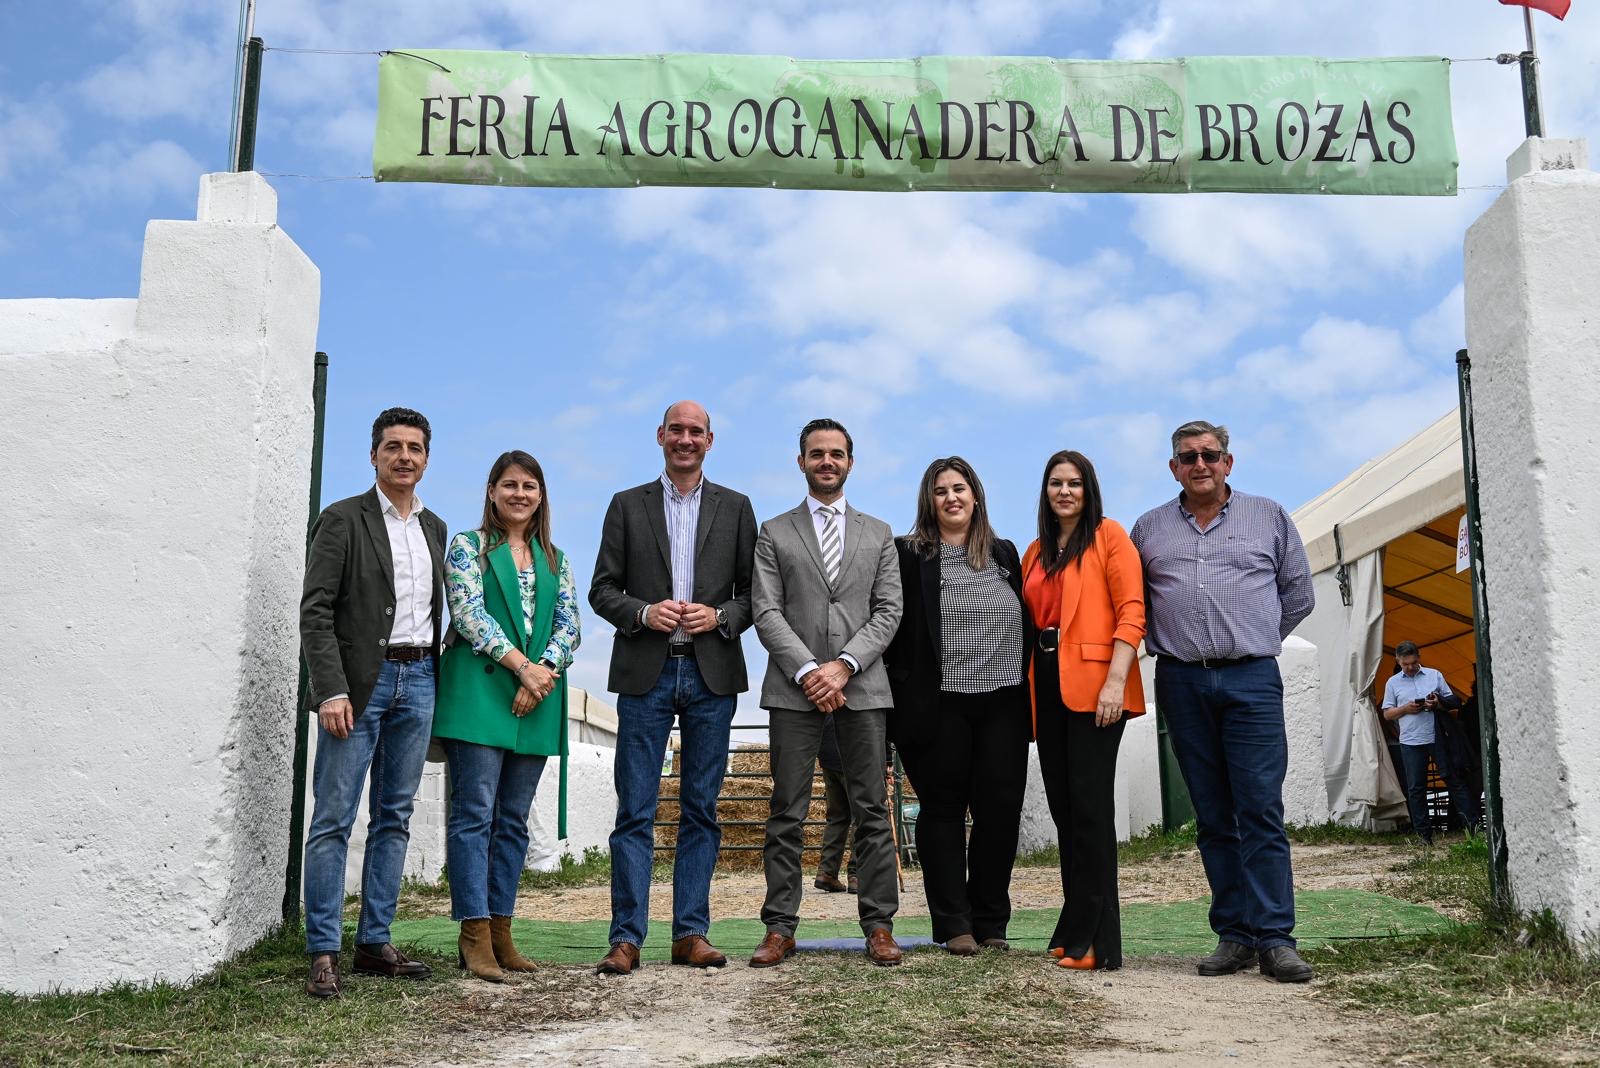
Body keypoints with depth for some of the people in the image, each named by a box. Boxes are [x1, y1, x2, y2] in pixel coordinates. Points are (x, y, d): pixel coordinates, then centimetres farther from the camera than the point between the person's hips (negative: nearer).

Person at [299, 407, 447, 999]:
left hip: (418, 680, 6)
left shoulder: (434, 528, 16)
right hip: (360, 680, -6)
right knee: (333, 819, -4)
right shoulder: (343, 519, -2)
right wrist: (331, 691, -17)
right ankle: (323, 953, 1)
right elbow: (316, 611, -8)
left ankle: (374, 943, 16)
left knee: (395, 818, 9)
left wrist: (435, 681, 9)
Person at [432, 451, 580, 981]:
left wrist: (543, 675, -9)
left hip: (536, 699, 5)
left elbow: (569, 626, 9)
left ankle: (500, 932, 11)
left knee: (514, 819, 6)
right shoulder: (467, 546, 5)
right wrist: (522, 666, -14)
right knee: (475, 813, -8)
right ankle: (475, 934, -5)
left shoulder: (554, 559, 18)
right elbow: (469, 614, -8)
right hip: (479, 693, -5)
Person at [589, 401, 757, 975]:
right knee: (635, 812, -1)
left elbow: (755, 593, 8)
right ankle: (627, 937, 3)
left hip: (712, 674, 1)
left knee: (701, 809, 5)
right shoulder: (627, 505, 10)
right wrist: (644, 612, -11)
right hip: (646, 673, -1)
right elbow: (602, 590, 6)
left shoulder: (735, 508, 11)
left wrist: (720, 617, -10)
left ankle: (691, 932, 12)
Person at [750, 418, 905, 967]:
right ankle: (780, 927, 6)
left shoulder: (878, 534, 14)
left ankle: (879, 926, 8)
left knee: (872, 810, 2)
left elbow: (888, 610, 5)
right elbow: (766, 611, 1)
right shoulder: (774, 533, 11)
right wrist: (807, 670, -12)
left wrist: (844, 665, -9)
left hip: (862, 685, 1)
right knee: (787, 813, 1)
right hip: (794, 688, -1)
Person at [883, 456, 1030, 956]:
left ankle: (991, 922, 16)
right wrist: (905, 690, -7)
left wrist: (1023, 689, 10)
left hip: (1002, 704, 3)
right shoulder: (909, 555, 1)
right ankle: (954, 924, 12)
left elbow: (1025, 623, 16)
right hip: (939, 706, -3)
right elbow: (892, 628, -1)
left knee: (1001, 811, 3)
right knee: (943, 810, 4)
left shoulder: (1004, 554, 14)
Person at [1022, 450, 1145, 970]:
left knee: (1090, 807, -7)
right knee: (1063, 806, 9)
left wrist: (1116, 680, -18)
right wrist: (1028, 689, 11)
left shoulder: (1109, 536, -1)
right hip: (1047, 686, 7)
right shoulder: (1036, 552, 18)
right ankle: (1075, 930, 18)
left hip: (1092, 684, -7)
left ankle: (1094, 939, -2)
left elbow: (1131, 611, -9)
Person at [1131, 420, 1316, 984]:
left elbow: (1298, 593, 14)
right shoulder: (1149, 529, 12)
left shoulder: (1269, 517, 10)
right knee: (1212, 816, 5)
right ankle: (1234, 934, 11)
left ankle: (1274, 938, -6)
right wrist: (1168, 644, 10)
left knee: (1261, 810, -8)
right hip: (1182, 684, 2)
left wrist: (1256, 640, 12)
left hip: (1252, 681, -2)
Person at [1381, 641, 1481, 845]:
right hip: (1411, 742, 1)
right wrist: (1405, 709, -9)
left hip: (1437, 738, -1)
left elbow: (1452, 702, 10)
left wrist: (1438, 704, -11)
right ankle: (1423, 833, 8)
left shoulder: (1434, 675, 8)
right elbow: (1387, 713, 9)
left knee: (1455, 780, -1)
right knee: (1415, 788, 2)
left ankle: (1473, 823, 3)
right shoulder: (1393, 683, 9)